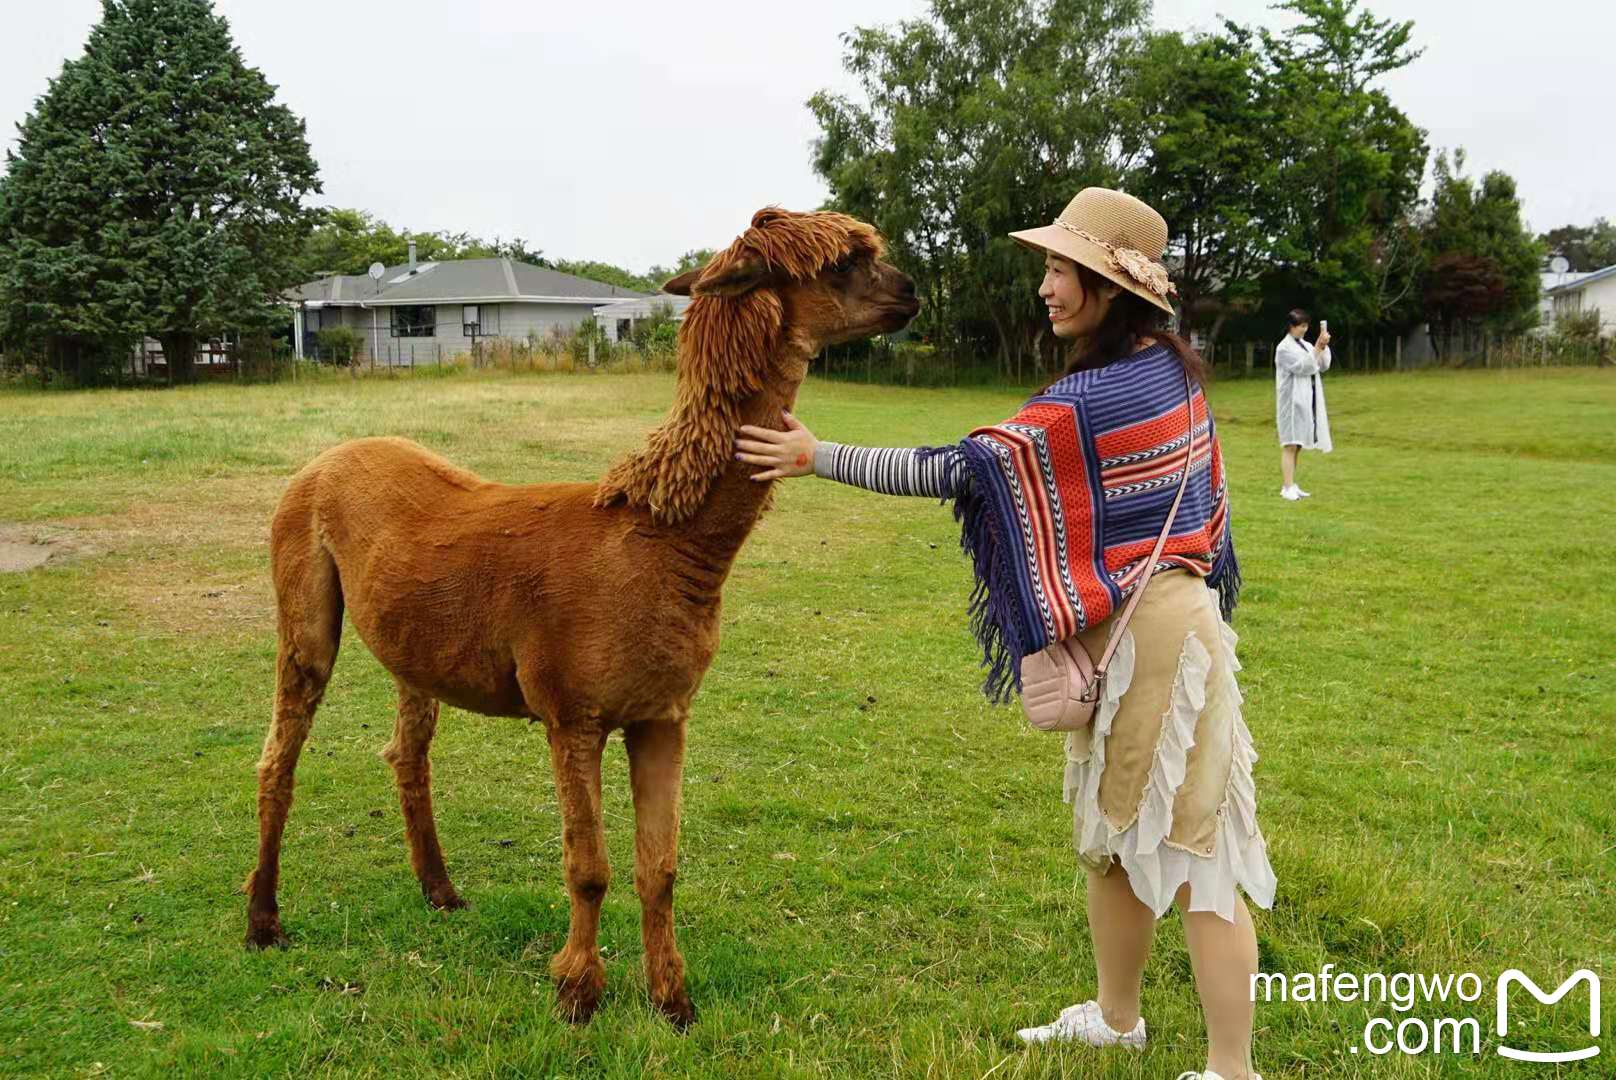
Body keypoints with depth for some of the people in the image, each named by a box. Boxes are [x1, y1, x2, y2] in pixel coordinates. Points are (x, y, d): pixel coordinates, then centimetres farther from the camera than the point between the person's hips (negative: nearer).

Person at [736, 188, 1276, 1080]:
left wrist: (817, 458, -14)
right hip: (1159, 617, 10)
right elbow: (1200, 491, 16)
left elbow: (957, 470, -20)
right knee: (1111, 831, 20)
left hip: (1143, 637, -10)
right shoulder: (1172, 370, 6)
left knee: (1191, 846, -1)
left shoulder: (1090, 400, -22)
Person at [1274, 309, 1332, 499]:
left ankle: (1289, 485, 14)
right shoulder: (1284, 348, -9)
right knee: (1290, 444, -10)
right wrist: (1318, 347, -22)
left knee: (1297, 445, 9)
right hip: (1292, 401, -8)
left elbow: (1323, 366, 8)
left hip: (1307, 401, 8)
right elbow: (1302, 367, -19)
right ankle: (1287, 488, -13)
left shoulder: (1306, 345, 14)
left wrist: (1323, 347, -7)